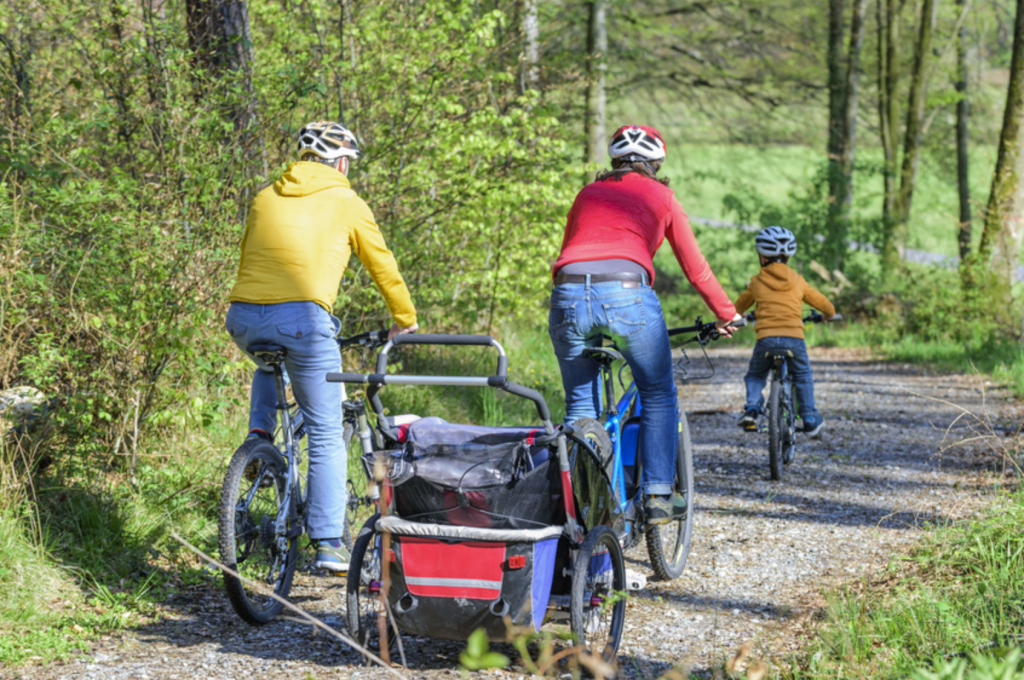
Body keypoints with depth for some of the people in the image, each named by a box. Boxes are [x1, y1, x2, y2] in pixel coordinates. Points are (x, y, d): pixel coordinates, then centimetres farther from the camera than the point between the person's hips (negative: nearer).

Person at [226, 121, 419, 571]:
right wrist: (406, 322, 35)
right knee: (325, 436, 5)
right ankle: (329, 545, 1)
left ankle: (259, 433, 19)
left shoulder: (266, 198, 22)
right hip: (301, 319, -4)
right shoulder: (346, 203, 12)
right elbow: (383, 267, 20)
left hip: (244, 318, 4)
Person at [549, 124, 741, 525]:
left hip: (568, 295, 3)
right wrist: (726, 314, 36)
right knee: (658, 396, 15)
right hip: (626, 294, -3)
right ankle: (658, 496, 11)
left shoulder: (588, 193, 27)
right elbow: (694, 266, 25)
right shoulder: (660, 196, 20)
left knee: (580, 406, 16)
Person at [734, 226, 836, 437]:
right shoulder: (797, 280, 14)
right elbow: (820, 301, 25)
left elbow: (739, 306, 27)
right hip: (794, 337, 1)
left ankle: (752, 407, -2)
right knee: (803, 376, 22)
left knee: (755, 376, 21)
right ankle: (810, 419, 16)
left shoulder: (757, 281, 12)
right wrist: (830, 314, 48)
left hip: (766, 338, -1)